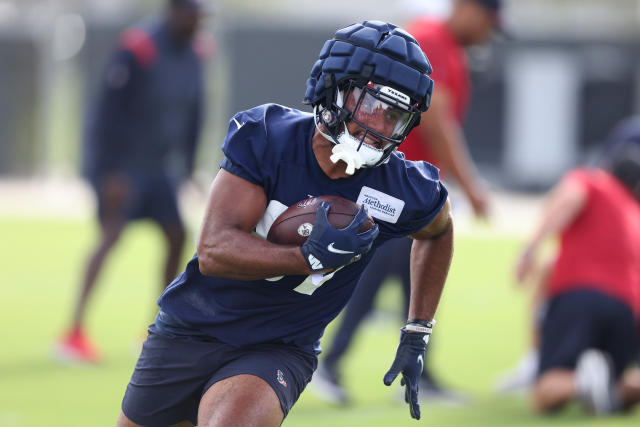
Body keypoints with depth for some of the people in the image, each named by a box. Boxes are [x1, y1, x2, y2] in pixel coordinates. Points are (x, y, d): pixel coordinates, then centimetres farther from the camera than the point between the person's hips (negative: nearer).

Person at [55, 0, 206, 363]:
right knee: (112, 235, -20)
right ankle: (74, 335, -24)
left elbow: (192, 115, 15)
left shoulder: (192, 57, 5)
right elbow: (111, 112, -22)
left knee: (177, 235, 4)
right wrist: (112, 176, -24)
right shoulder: (138, 50, -21)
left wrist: (187, 167, 13)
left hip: (157, 166, 8)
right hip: (119, 165, -8)